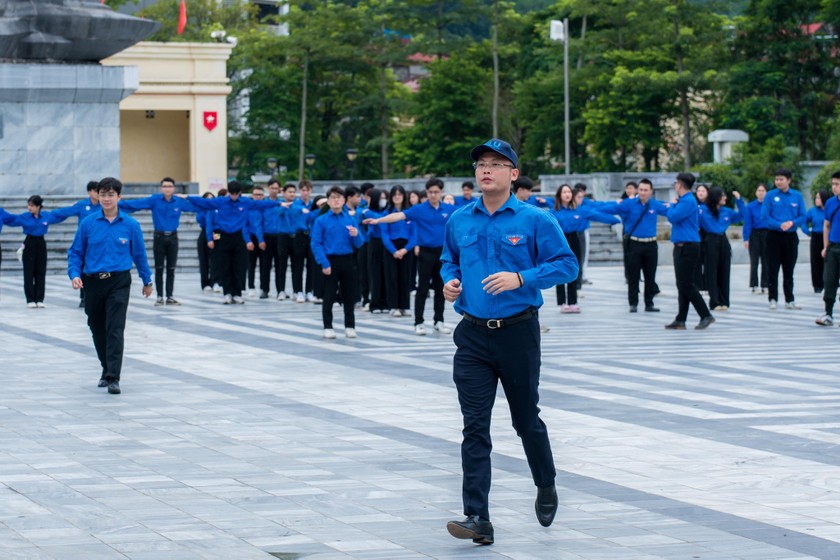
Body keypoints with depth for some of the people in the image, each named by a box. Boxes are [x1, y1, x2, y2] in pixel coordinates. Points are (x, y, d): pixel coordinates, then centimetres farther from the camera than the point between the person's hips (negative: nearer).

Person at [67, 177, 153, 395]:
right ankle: (106, 369, 33)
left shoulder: (130, 225, -1)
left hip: (119, 282, -2)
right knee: (97, 329, 13)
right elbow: (75, 252, 5)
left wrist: (147, 281, 16)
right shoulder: (88, 223, 0)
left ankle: (113, 378, -13)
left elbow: (139, 254, 8)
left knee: (115, 330, -11)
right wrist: (74, 274, -11)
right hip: (93, 282, 2)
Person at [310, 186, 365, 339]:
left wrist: (356, 235, -17)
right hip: (330, 261, -2)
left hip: (347, 261, 2)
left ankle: (350, 327, 17)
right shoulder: (321, 221, -2)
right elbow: (316, 244, -6)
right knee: (329, 297, 2)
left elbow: (358, 244, 5)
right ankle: (328, 327, 11)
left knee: (349, 296, 8)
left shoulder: (350, 219, 5)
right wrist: (324, 263, -15)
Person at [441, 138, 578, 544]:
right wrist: (450, 280, 1)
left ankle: (546, 487, 40)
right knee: (475, 427, -5)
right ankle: (478, 519, -8)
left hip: (518, 332, -3)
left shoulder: (535, 220, -7)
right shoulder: (459, 221, 6)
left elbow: (566, 265, -8)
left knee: (527, 419, 13)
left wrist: (521, 278, -21)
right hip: (472, 336, 3)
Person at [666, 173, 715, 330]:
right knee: (682, 285, 10)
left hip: (687, 247, -10)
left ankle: (706, 316, -4)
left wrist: (673, 205, -3)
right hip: (681, 246, 10)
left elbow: (672, 217, -21)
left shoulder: (688, 201, -15)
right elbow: (673, 218, 19)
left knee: (686, 285, -8)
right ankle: (680, 320, 13)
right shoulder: (685, 200, 15)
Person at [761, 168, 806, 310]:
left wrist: (791, 222, -16)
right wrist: (779, 225, -19)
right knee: (773, 270, 1)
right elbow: (765, 216, -6)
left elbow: (802, 216, 3)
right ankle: (773, 299, 7)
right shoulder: (770, 196, -2)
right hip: (774, 236, -2)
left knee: (789, 270, 8)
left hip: (791, 236, 2)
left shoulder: (797, 196, 3)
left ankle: (789, 300, 13)